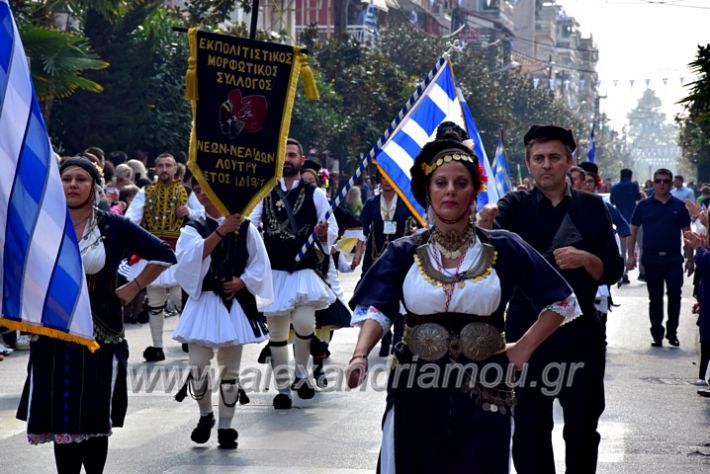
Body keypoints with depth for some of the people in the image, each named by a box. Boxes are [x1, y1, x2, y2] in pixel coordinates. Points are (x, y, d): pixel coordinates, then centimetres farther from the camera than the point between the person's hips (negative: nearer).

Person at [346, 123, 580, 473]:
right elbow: (377, 310, -11)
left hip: (482, 395, 0)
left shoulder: (503, 249, 1)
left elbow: (559, 301, 6)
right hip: (417, 392, 0)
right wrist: (360, 355, -29)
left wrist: (523, 350, -2)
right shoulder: (404, 253, 2)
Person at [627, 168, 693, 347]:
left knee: (674, 296, -8)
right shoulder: (643, 206, 4)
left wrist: (690, 259, 4)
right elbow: (633, 231, 5)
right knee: (655, 299, 7)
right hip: (651, 259, 0)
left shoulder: (679, 206, 5)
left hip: (674, 259, 0)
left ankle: (672, 332, 7)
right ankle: (657, 334, 17)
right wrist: (631, 255, -3)